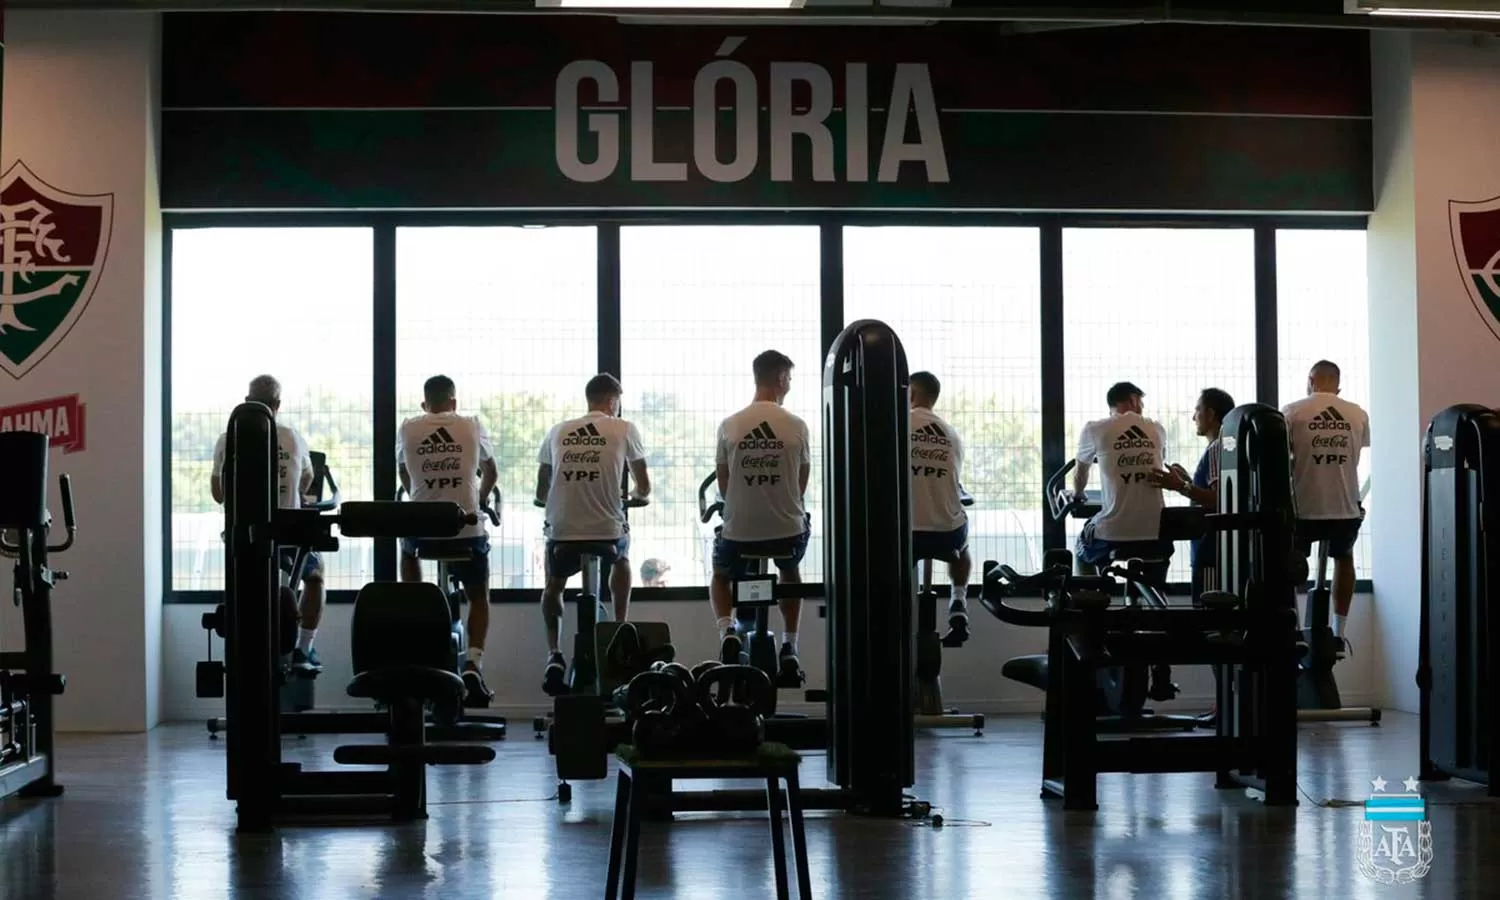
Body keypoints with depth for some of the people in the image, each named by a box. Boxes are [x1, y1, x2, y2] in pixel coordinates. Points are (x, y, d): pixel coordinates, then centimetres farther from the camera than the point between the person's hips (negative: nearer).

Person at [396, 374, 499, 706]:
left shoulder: (408, 429, 4)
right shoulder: (472, 426, 3)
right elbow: (491, 473, 17)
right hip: (467, 529, -1)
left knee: (407, 547, 38)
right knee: (479, 598, 16)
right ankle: (473, 663, -4)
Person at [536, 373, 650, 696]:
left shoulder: (558, 431, 11)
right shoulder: (624, 429, 4)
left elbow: (541, 492, 16)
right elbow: (644, 488, 13)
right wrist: (633, 494, 37)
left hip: (561, 530, 1)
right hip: (607, 529, -1)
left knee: (553, 587, 30)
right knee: (621, 558, 36)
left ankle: (554, 654, 11)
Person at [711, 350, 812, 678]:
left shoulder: (729, 425, -6)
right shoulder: (797, 426, -6)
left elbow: (723, 484, 6)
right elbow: (802, 483, 9)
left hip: (738, 530, 0)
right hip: (787, 529, 0)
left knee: (720, 576, 29)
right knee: (791, 572, 34)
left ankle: (726, 630, 1)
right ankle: (790, 646, 22)